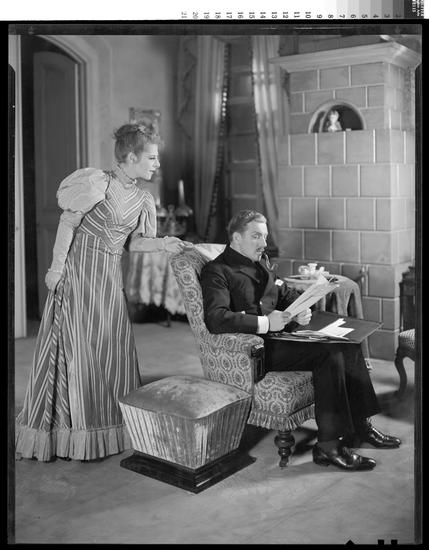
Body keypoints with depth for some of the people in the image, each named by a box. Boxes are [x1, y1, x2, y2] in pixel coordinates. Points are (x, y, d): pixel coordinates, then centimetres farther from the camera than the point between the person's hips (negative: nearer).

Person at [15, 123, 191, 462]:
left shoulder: (142, 198, 7)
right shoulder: (98, 183, -13)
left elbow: (132, 241, 11)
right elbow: (68, 224, -12)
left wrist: (161, 244, -4)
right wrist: (57, 267, -15)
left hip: (111, 275, 7)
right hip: (80, 268, -7)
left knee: (114, 345, 10)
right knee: (78, 346, -2)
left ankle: (110, 426, 25)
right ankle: (72, 432, 12)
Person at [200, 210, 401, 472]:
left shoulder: (262, 264, 21)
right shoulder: (216, 271, -8)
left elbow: (288, 294, 25)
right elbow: (216, 318, -22)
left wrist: (302, 311, 1)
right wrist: (264, 323, -27)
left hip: (279, 336, 9)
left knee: (349, 345, -6)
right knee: (329, 354, -24)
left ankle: (360, 423, 4)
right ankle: (329, 445, -21)